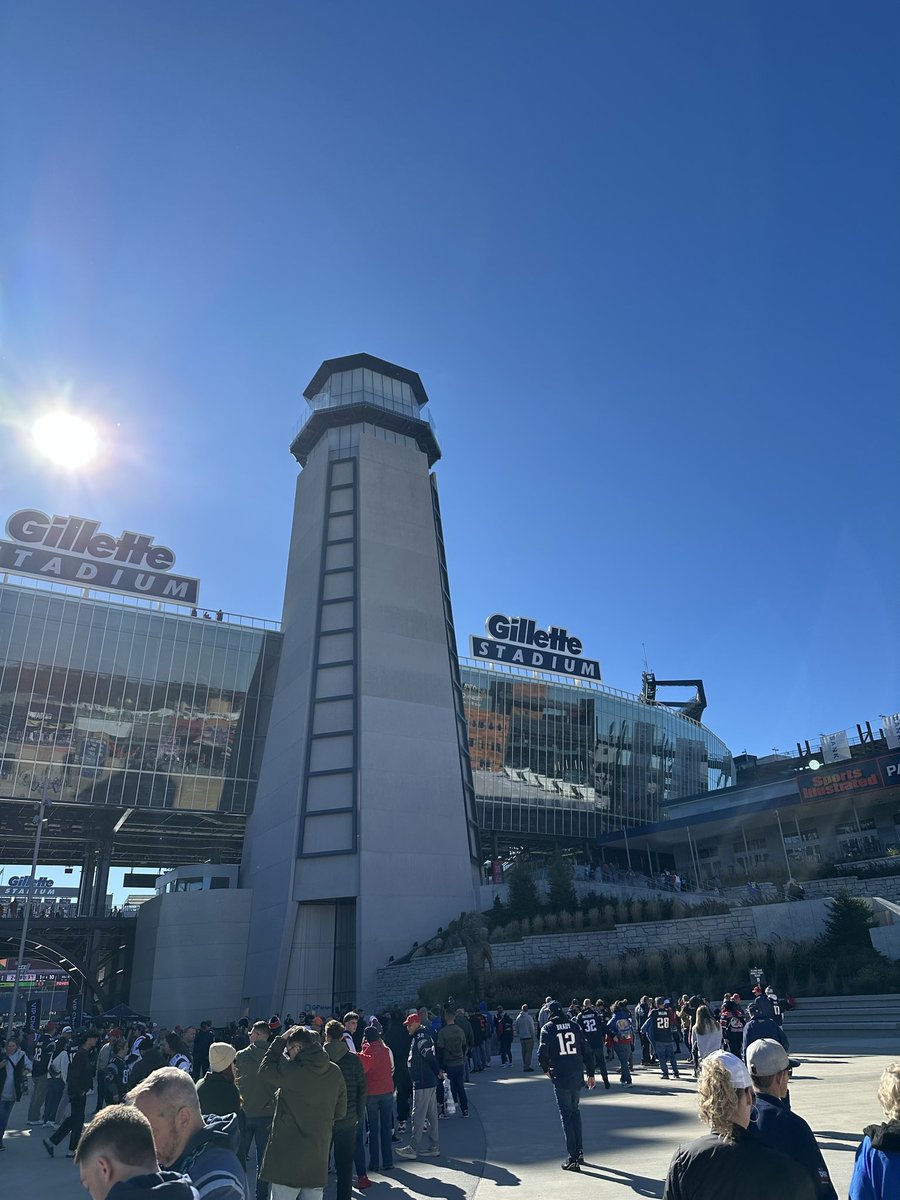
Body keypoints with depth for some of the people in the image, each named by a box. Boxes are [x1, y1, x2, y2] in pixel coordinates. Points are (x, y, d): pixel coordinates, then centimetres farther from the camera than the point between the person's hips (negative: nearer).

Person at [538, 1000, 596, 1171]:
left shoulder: (548, 1028, -5)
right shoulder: (574, 1025, 5)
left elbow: (542, 1053, -10)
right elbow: (587, 1051, 6)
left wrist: (546, 1069, 10)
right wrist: (590, 1073, 14)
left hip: (560, 1078, -4)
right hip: (578, 1076, 4)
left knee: (566, 1115, 4)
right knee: (575, 1110, 21)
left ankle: (573, 1158, 3)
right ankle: (579, 1151, 24)